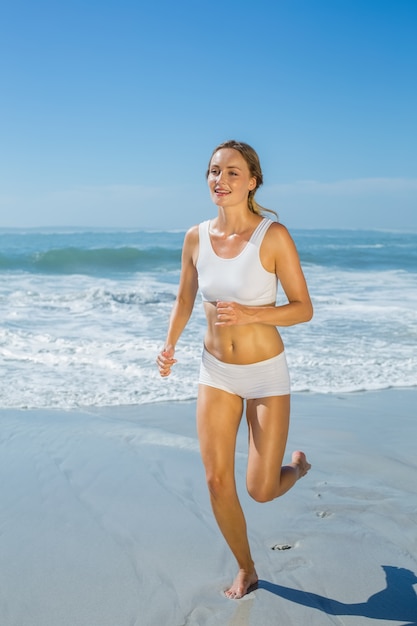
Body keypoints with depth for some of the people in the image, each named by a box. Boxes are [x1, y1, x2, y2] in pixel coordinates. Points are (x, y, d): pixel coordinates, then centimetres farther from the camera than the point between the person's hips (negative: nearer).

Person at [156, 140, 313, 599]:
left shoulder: (274, 235, -18)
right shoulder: (196, 238, -6)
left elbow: (304, 308, -13)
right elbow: (184, 299, 9)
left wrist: (250, 314, -28)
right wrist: (169, 345, -6)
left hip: (266, 373, -3)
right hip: (216, 371, 4)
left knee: (261, 491, 1)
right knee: (216, 482, 2)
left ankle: (297, 465, 39)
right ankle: (246, 570, 28)